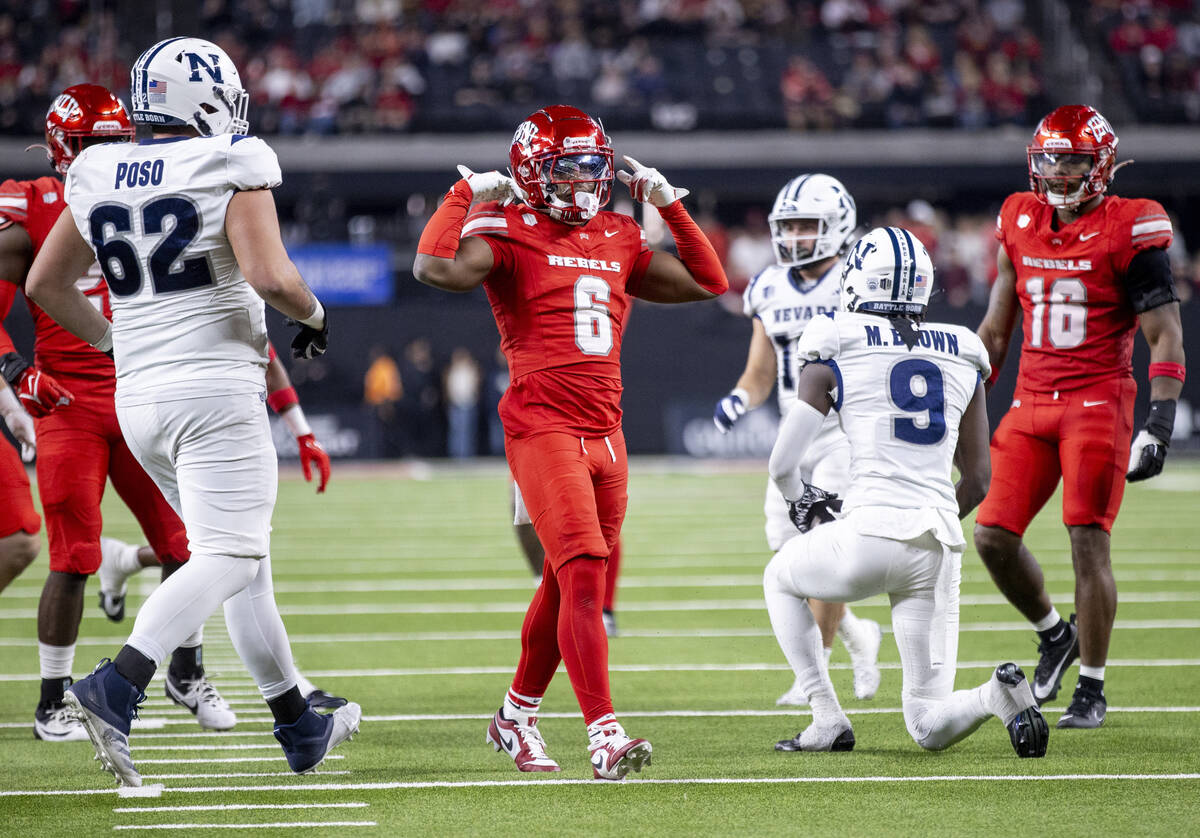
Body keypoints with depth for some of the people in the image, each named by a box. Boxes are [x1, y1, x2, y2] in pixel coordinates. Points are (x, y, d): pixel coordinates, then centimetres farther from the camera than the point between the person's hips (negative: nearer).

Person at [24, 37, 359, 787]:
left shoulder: (99, 177, 8)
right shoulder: (230, 170, -9)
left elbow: (46, 283, 15)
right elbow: (270, 276, -20)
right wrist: (314, 314, 0)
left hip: (138, 396, 7)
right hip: (217, 392, -7)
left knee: (246, 555, 17)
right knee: (227, 559, -8)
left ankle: (300, 728, 23)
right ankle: (115, 690, -27)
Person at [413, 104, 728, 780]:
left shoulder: (619, 240, 16)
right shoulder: (508, 234, -3)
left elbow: (708, 283, 22)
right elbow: (435, 268, -21)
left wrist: (668, 203, 16)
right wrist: (467, 193, -10)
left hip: (605, 432, 7)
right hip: (543, 427, -7)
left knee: (568, 586, 13)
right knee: (584, 578, -17)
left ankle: (517, 717, 31)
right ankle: (605, 736, -23)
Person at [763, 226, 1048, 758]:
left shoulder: (836, 353, 3)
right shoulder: (963, 360, 16)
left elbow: (782, 464, 4)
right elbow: (976, 482, 19)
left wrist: (804, 504, 26)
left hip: (871, 535, -4)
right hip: (941, 549, 4)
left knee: (780, 578, 31)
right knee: (929, 729, 12)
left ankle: (828, 720, 19)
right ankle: (995, 694, -21)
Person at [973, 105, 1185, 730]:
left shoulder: (1128, 230, -7)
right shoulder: (1020, 222, 9)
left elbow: (1165, 335, -8)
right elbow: (995, 328, 18)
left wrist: (1159, 423, -17)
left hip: (1098, 402, -5)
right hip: (1031, 403, 5)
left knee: (1088, 540, -9)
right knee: (993, 536, -1)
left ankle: (1091, 689, 3)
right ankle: (1054, 636, 24)